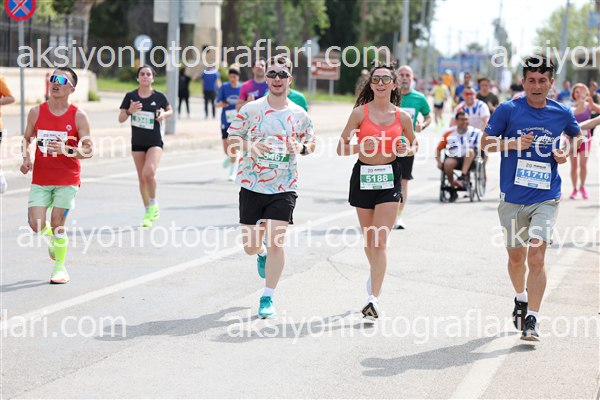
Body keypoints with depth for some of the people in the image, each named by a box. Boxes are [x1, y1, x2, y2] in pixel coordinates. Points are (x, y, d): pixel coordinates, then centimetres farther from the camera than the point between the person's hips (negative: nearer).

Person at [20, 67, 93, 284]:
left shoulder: (79, 116, -7)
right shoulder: (36, 112, 1)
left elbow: (88, 150, -6)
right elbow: (27, 138, 14)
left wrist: (67, 150, -24)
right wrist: (26, 157, -5)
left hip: (67, 180, -2)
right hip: (40, 179, 2)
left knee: (57, 223, -3)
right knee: (36, 224, -6)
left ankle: (60, 266, 17)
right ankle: (52, 238, 30)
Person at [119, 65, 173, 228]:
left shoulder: (158, 96, -4)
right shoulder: (130, 96, -2)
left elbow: (170, 110, 14)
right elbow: (121, 119, 1)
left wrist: (164, 115, -9)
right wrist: (130, 111, -19)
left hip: (155, 142, -3)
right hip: (137, 143, 3)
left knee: (149, 173, -24)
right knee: (142, 178, 10)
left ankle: (153, 205, -1)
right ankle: (148, 213, 24)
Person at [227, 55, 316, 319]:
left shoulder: (299, 115, 3)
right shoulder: (251, 109, -1)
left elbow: (311, 142, 16)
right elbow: (232, 138, 3)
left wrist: (301, 147, -7)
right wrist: (250, 145, -17)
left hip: (284, 189, 0)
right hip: (252, 186, 0)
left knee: (276, 243, -10)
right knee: (250, 246, 6)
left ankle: (268, 298, 5)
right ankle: (262, 253, 45)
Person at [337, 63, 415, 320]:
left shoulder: (402, 116, 0)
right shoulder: (360, 113, -3)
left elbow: (412, 143, 18)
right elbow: (341, 149, -3)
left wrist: (404, 149, -4)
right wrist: (361, 146, -21)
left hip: (389, 177, -1)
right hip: (363, 175, 1)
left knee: (380, 241, -10)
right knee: (368, 238, 15)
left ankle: (374, 299, -11)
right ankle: (376, 273, 45)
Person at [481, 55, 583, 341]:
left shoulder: (561, 113, 2)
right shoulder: (508, 110, -4)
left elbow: (577, 135, 22)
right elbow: (486, 141, 0)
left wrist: (566, 152, 2)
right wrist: (513, 143, -17)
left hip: (546, 197, -1)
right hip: (512, 197, 1)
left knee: (536, 256, -15)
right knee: (516, 258, 13)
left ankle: (532, 319, -12)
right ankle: (521, 298, 42)